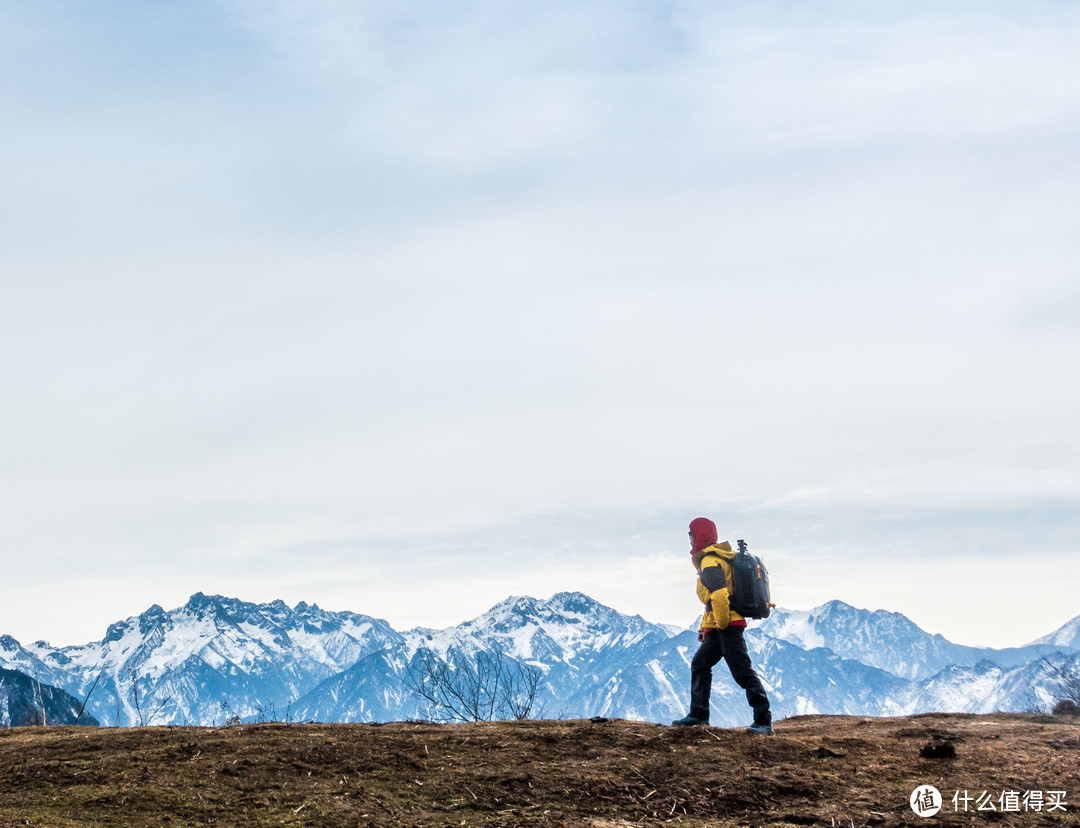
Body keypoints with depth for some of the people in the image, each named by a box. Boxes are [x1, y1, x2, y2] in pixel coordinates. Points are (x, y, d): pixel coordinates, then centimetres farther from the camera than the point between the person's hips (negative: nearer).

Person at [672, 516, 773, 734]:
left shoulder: (709, 561, -14)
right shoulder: (714, 558, 20)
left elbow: (719, 594, -29)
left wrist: (721, 624, -18)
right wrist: (704, 627, 24)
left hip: (728, 626, -11)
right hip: (718, 626, 11)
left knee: (743, 672, -11)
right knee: (700, 665, 16)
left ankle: (764, 721, -12)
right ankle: (698, 714, 21)